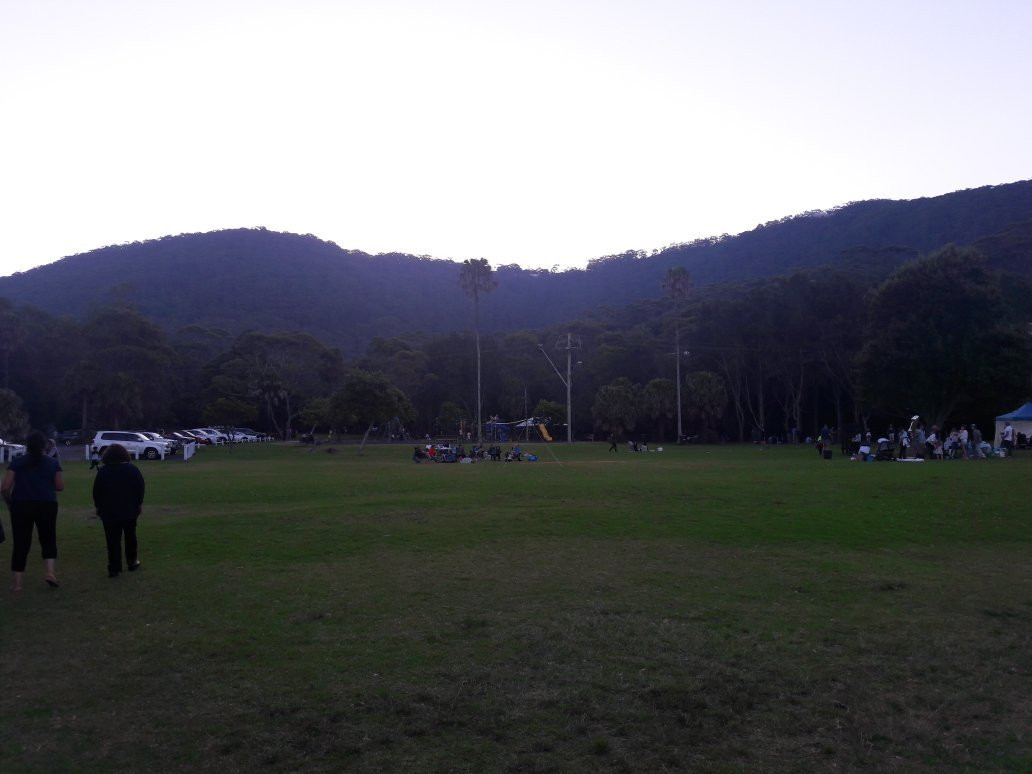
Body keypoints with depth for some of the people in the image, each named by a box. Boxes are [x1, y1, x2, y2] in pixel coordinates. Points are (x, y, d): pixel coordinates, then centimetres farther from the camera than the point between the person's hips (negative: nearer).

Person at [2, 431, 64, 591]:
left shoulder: (16, 462, 3)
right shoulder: (53, 463, 4)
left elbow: (5, 488, -2)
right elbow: (60, 486, 3)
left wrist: (10, 501, 14)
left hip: (21, 505, 0)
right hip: (47, 505, 0)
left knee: (21, 542, 7)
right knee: (48, 540, 13)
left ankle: (17, 582, 8)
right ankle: (50, 572, -6)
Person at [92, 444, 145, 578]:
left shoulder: (103, 471, -2)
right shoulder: (132, 469, -2)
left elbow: (96, 491, 0)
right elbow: (140, 487, -2)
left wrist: (98, 506, 11)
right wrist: (139, 503, 8)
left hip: (109, 511, -1)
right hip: (130, 510, 1)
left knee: (113, 541, 1)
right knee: (130, 537, 16)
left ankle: (114, 569, 0)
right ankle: (132, 563, 22)